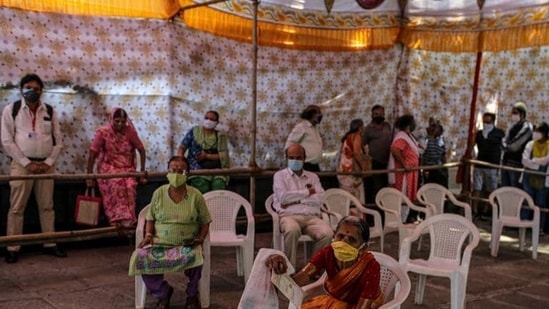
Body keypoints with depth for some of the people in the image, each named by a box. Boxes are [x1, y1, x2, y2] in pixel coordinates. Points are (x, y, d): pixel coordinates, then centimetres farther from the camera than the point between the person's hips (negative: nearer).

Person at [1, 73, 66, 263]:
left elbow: (58, 140, 8)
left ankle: (50, 244, 17)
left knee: (47, 206, 8)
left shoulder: (50, 111, 7)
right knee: (17, 207, 0)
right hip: (21, 164, -3)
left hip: (46, 165, 3)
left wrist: (48, 162, -4)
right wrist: (27, 163, -11)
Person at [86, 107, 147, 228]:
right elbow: (93, 154, -11)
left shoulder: (130, 131, -7)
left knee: (130, 187, -23)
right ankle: (119, 219, -30)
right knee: (116, 185, -30)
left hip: (127, 168, 2)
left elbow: (141, 150, 0)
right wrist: (90, 175, -10)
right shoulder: (103, 132, -13)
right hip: (109, 167, -2)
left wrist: (143, 171, 0)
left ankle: (129, 220, -14)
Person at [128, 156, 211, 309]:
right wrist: (148, 235, -6)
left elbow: (205, 222, 5)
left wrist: (201, 238, -11)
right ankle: (163, 293, 1)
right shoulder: (159, 193, 2)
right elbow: (150, 218, 10)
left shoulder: (195, 196, -2)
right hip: (160, 243, 2)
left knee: (195, 256, -35)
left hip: (187, 244, -2)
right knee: (140, 257, -26)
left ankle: (192, 295, -3)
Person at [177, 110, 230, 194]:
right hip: (197, 170, 0)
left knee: (219, 184, -29)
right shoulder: (194, 131, 12)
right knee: (201, 184, -30)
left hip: (216, 170, 0)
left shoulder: (220, 136, 12)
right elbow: (182, 147, 9)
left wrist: (207, 156, -9)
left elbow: (224, 156, 2)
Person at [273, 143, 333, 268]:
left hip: (311, 217, 3)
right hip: (289, 215, -3)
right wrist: (307, 192, 4)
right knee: (292, 230, -39)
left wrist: (296, 200, -4)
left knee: (327, 233, -29)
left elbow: (320, 199, 5)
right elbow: (283, 197, -4)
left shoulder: (313, 177, 23)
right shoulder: (280, 175, 15)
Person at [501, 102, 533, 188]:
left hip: (517, 164, -8)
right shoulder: (514, 126, 14)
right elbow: (506, 142, 12)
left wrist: (505, 145, 2)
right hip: (506, 162, 8)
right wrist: (505, 146, -8)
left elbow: (514, 146, -15)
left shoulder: (526, 127, -11)